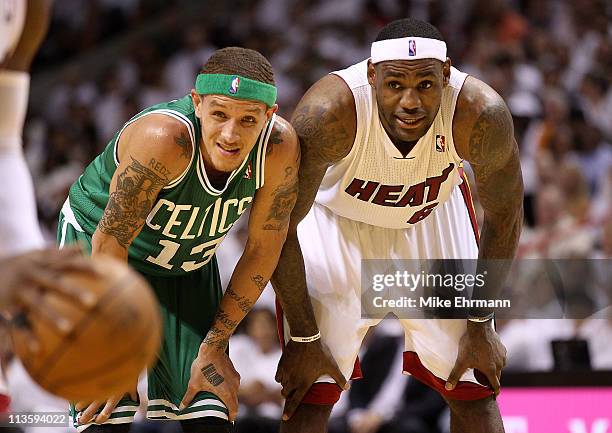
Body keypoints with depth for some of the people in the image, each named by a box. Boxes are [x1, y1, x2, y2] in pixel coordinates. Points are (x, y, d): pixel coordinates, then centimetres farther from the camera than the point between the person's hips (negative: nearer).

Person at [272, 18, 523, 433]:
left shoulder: (482, 114, -32)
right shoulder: (329, 112, -38)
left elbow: (504, 213, -12)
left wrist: (480, 323, -7)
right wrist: (302, 335, -19)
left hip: (433, 215, 2)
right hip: (336, 221, -2)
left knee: (475, 391, 3)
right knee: (310, 395, -9)